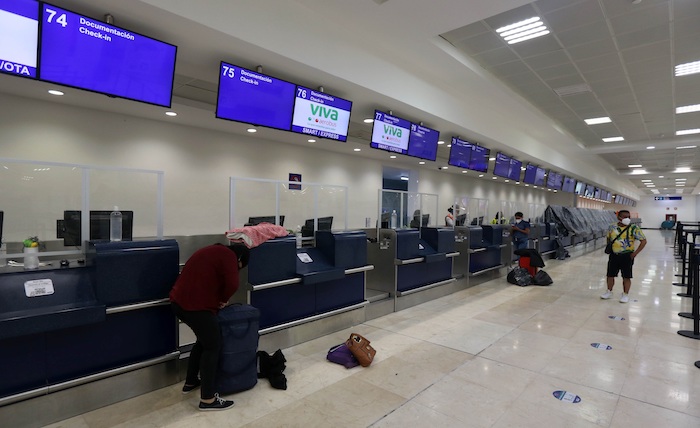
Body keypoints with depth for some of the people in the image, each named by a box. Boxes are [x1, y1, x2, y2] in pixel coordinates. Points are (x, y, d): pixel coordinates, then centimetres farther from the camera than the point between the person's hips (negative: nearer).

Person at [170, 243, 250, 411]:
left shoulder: (215, 251, 21)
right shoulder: (228, 255, -7)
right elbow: (232, 284, -17)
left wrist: (218, 300, 17)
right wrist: (223, 300, 1)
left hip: (179, 301, 10)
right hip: (195, 305, -10)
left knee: (203, 341, 24)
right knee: (212, 346, 1)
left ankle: (190, 382, 37)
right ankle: (207, 399, 7)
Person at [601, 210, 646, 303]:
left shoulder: (633, 228, -9)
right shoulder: (612, 227, 2)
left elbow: (643, 240, -7)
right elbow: (608, 238, 18)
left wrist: (635, 253, -10)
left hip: (627, 256, -3)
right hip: (614, 255, 3)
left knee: (626, 277, 5)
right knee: (610, 275, 11)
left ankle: (625, 294, 21)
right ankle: (609, 292, 28)